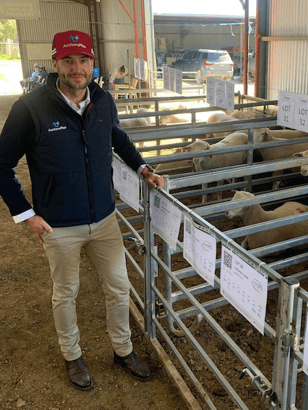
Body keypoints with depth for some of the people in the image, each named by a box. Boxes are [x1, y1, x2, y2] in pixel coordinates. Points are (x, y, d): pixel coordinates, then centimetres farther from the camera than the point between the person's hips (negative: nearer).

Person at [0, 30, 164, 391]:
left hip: (104, 219, 4)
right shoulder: (30, 108, -16)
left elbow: (119, 138, 19)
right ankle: (72, 356, 42)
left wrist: (142, 168, 5)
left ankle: (123, 350, 40)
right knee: (66, 294, 16)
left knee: (119, 287, 14)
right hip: (59, 227, -3)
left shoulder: (104, 101, -3)